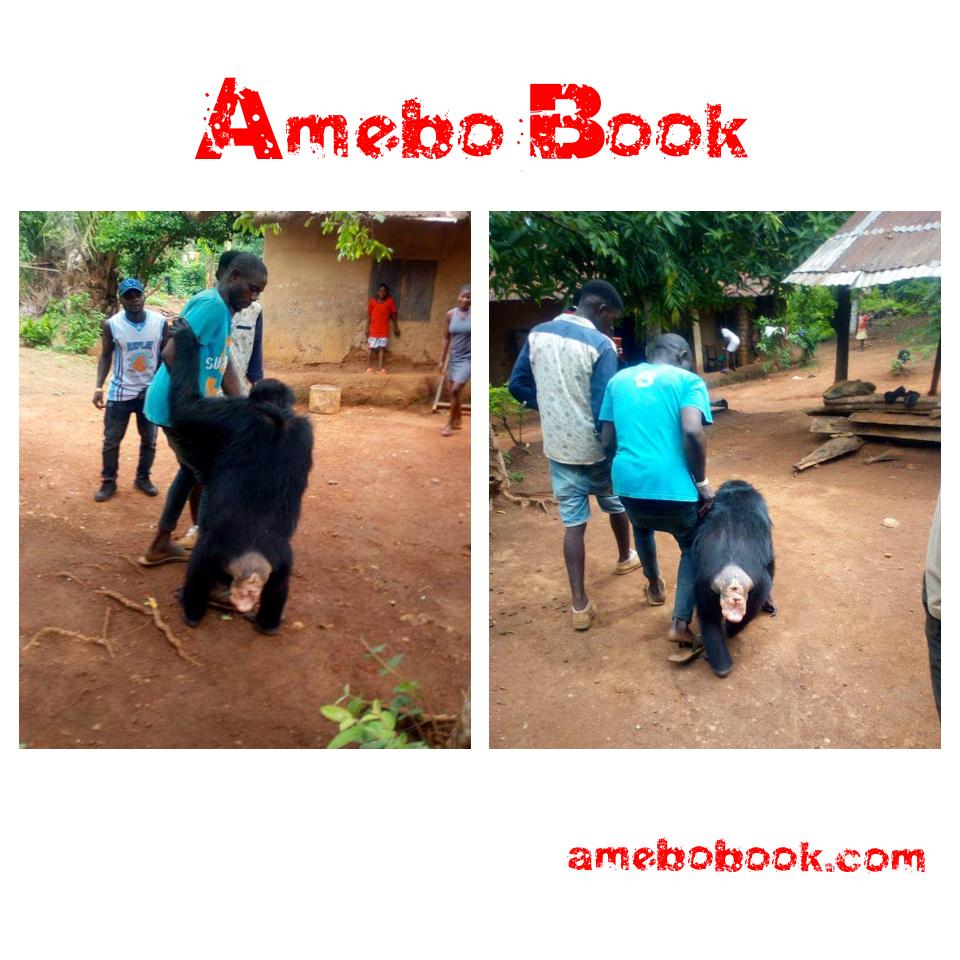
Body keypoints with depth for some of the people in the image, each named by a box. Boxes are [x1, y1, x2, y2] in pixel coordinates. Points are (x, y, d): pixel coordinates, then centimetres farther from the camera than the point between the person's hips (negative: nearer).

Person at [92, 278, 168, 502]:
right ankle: (109, 482, 22)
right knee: (111, 440, 6)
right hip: (120, 392, -1)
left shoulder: (160, 322, -8)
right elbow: (106, 356, 0)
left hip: (151, 392, 1)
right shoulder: (112, 325, -11)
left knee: (149, 440, 13)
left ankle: (143, 478, 32)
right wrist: (99, 386, -8)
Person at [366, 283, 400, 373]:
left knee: (381, 348, 4)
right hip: (373, 328, -1)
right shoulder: (372, 300, -5)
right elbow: (369, 315, -1)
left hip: (384, 329, 1)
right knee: (370, 347, 2)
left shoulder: (390, 301, -2)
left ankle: (380, 368, 6)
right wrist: (367, 327, -3)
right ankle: (368, 367, 10)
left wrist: (396, 327, 10)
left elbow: (393, 314, 6)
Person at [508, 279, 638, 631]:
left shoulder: (537, 333, -1)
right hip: (595, 447, -3)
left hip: (557, 447, 4)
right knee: (615, 503, 25)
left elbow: (518, 385, 4)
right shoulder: (601, 345, -17)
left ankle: (579, 605, 7)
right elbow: (604, 408, -20)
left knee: (573, 522, 8)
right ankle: (625, 558, 50)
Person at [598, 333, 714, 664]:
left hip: (627, 482, 4)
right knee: (692, 549, 20)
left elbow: (607, 441, 15)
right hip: (672, 485, -4)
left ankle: (654, 587, 53)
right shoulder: (688, 380, 3)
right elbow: (692, 431, -15)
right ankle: (681, 625, 4)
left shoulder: (619, 379, 16)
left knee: (642, 525, 37)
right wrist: (702, 482, -5)